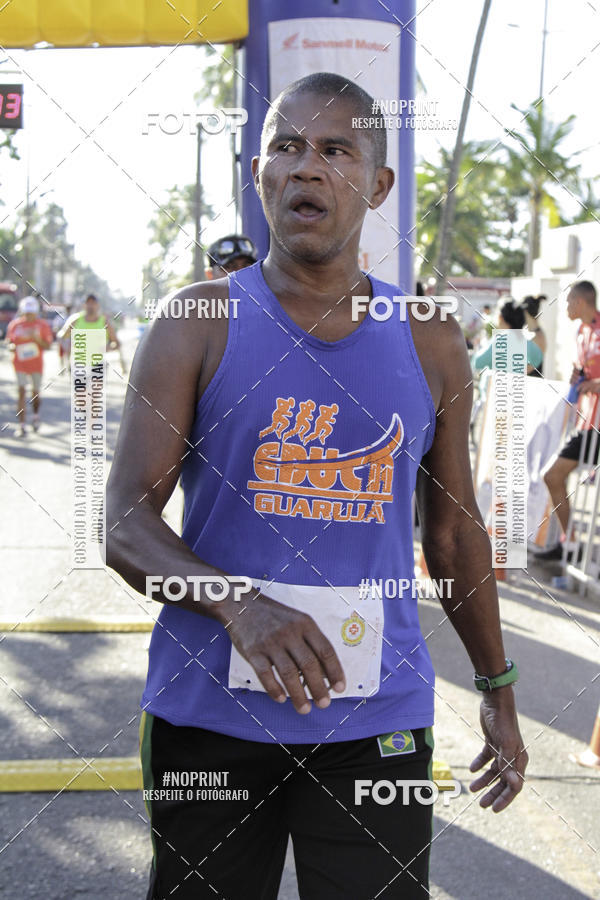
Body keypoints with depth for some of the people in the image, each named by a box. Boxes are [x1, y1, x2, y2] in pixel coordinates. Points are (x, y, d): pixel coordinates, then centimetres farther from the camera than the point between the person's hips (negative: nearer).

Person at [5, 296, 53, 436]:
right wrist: (12, 347, -14)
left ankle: (36, 414, 41)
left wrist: (36, 338, -22)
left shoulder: (42, 325, -3)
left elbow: (47, 346, -4)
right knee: (21, 392, -11)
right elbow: (9, 342, 9)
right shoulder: (14, 324, 1)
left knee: (36, 394, 10)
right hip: (20, 364, 0)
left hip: (37, 365, 0)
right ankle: (22, 425, -11)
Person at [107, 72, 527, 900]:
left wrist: (497, 690, 18)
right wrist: (238, 605, -26)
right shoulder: (198, 323, -2)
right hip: (209, 710, -1)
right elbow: (126, 524, -8)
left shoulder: (431, 344, 6)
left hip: (377, 720, 2)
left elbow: (455, 530, 15)